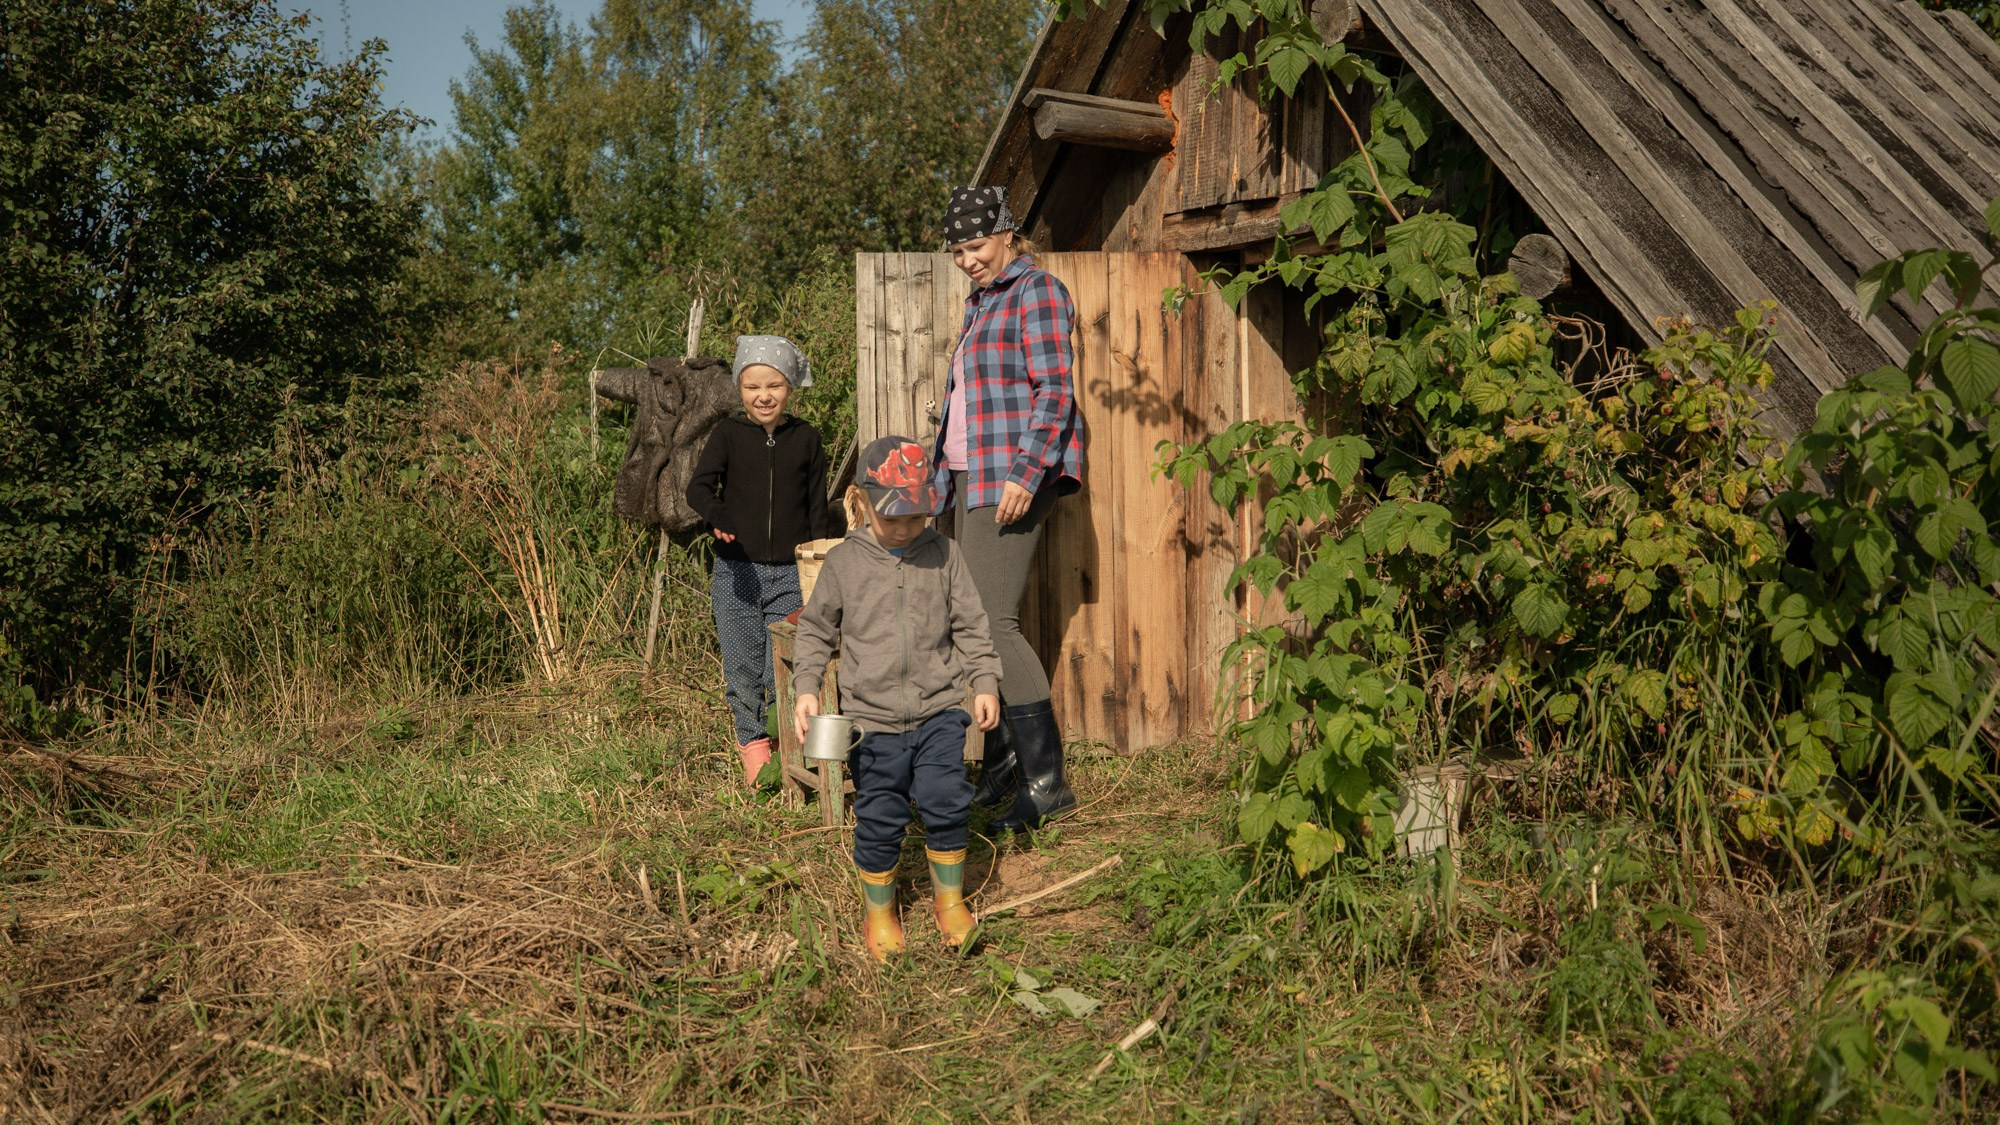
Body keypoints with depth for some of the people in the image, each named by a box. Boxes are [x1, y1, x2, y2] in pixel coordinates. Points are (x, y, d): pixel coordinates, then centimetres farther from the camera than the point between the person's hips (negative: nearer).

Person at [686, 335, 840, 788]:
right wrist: (717, 517, -32)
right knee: (743, 669, 4)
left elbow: (818, 511, 10)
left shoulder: (805, 438, 7)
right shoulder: (728, 434, 3)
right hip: (736, 572, 0)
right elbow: (698, 486, -10)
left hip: (791, 573, 0)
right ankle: (753, 743, 21)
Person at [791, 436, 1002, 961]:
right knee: (879, 817, 4)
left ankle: (950, 899, 19)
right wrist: (806, 687, -2)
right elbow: (815, 629, 8)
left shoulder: (944, 554, 3)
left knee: (946, 801, -5)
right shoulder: (843, 563, -1)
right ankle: (879, 913, 26)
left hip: (939, 709, 1)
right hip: (873, 718, -1)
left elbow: (970, 626, 8)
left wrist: (985, 682, 2)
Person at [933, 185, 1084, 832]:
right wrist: (946, 474, 22)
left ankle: (1047, 781, -8)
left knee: (993, 621, -14)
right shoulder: (982, 303, 22)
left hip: (1012, 477, -10)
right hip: (970, 479, 10)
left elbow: (1056, 391, -15)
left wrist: (1026, 473, -23)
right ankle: (1001, 760, 18)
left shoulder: (1035, 292, -6)